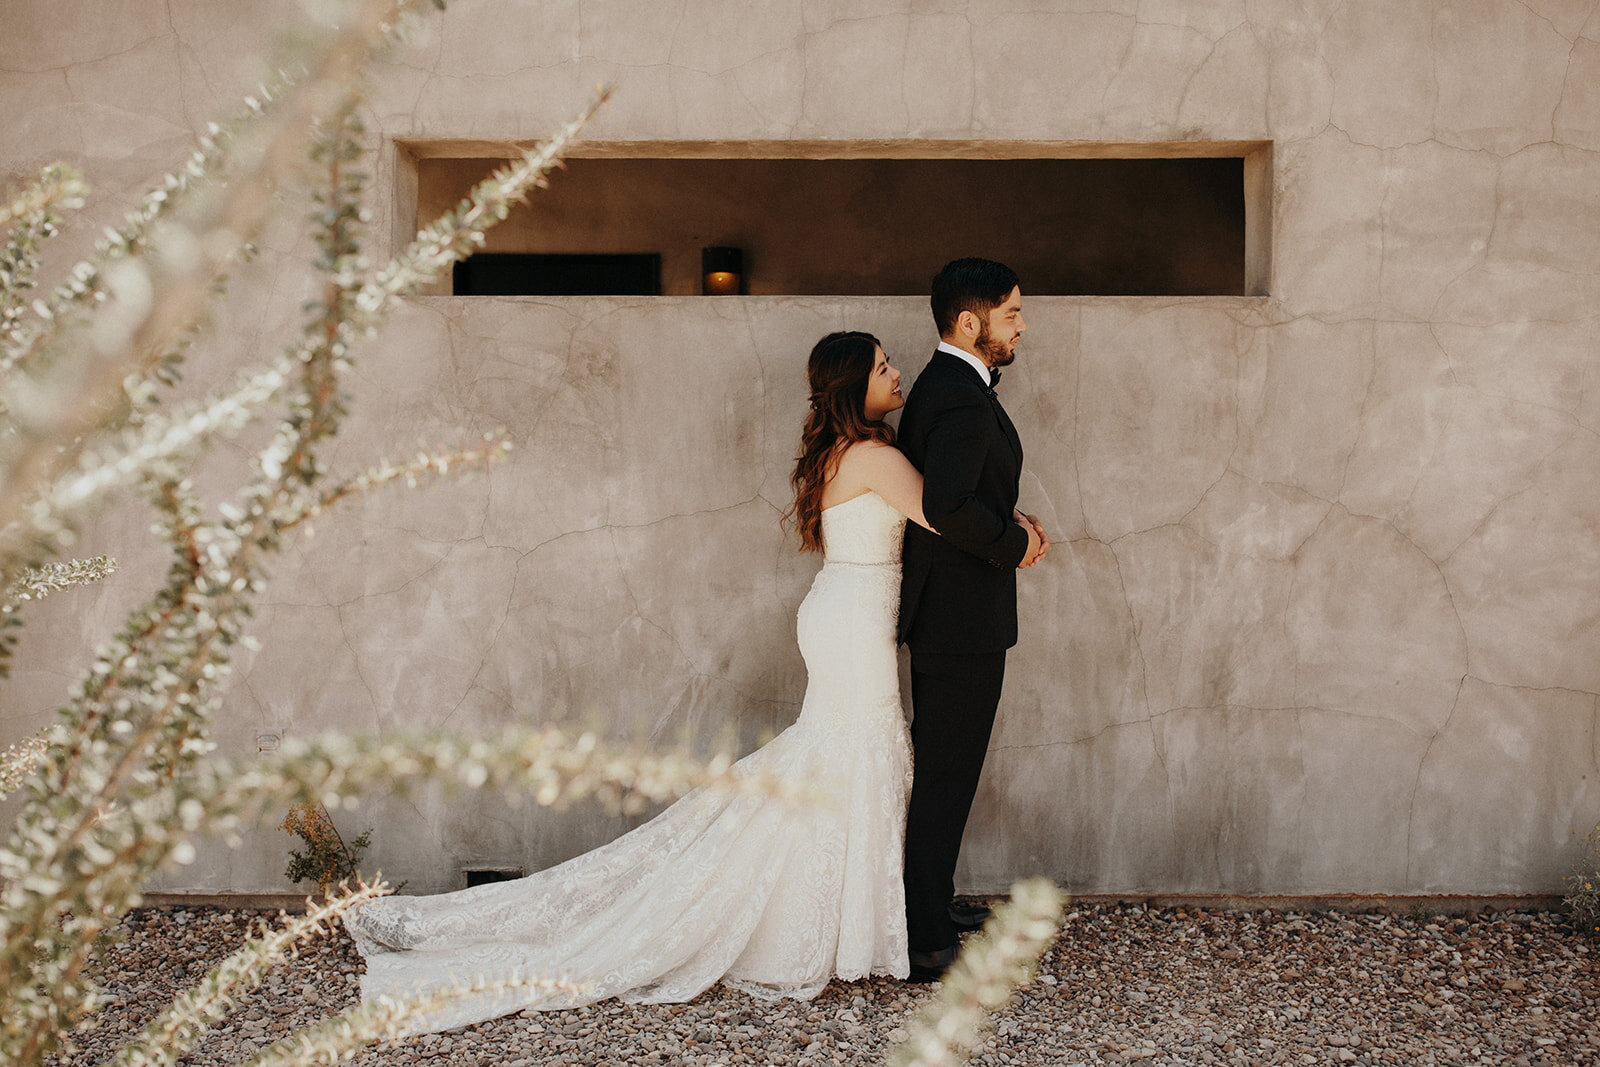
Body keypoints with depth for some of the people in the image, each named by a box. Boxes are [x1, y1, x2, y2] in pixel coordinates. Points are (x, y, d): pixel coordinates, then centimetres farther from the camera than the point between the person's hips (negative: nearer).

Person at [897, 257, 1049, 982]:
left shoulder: (940, 386, 12)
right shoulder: (963, 400, -22)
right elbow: (947, 502, -35)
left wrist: (1010, 518, 6)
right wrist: (1012, 544, -20)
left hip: (943, 611, 11)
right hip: (963, 621, -11)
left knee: (940, 771, 21)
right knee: (944, 779, -3)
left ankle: (932, 901, 35)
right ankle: (924, 943, 6)